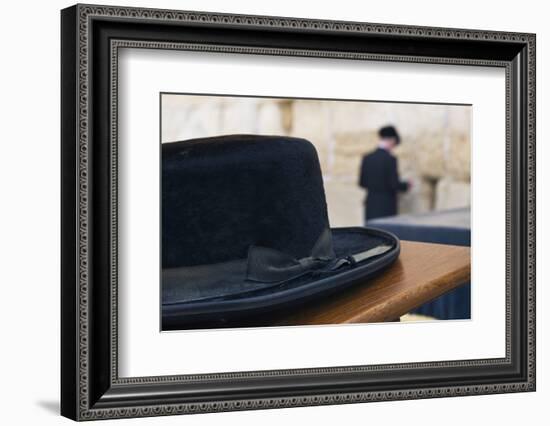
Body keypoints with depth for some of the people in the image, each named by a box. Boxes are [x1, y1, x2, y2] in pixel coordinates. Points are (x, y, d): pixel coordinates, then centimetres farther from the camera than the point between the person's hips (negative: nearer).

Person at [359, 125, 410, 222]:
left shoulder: (367, 158, 4)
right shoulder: (390, 159, -13)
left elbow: (362, 183, 8)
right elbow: (394, 184, -14)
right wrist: (406, 185, 4)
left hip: (371, 207, 5)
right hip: (386, 207, -5)